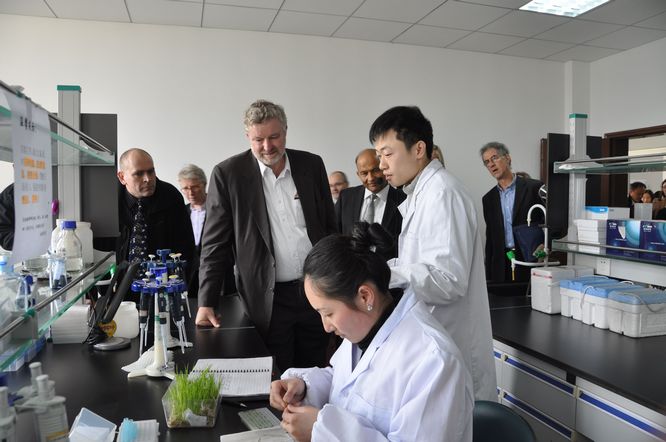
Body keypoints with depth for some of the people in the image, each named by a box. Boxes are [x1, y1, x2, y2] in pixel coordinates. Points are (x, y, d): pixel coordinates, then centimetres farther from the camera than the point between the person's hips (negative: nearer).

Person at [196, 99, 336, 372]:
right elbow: (214, 244, -4)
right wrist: (206, 303, -8)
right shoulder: (228, 174, -6)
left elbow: (330, 225, 10)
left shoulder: (312, 165, 2)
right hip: (269, 299, -3)